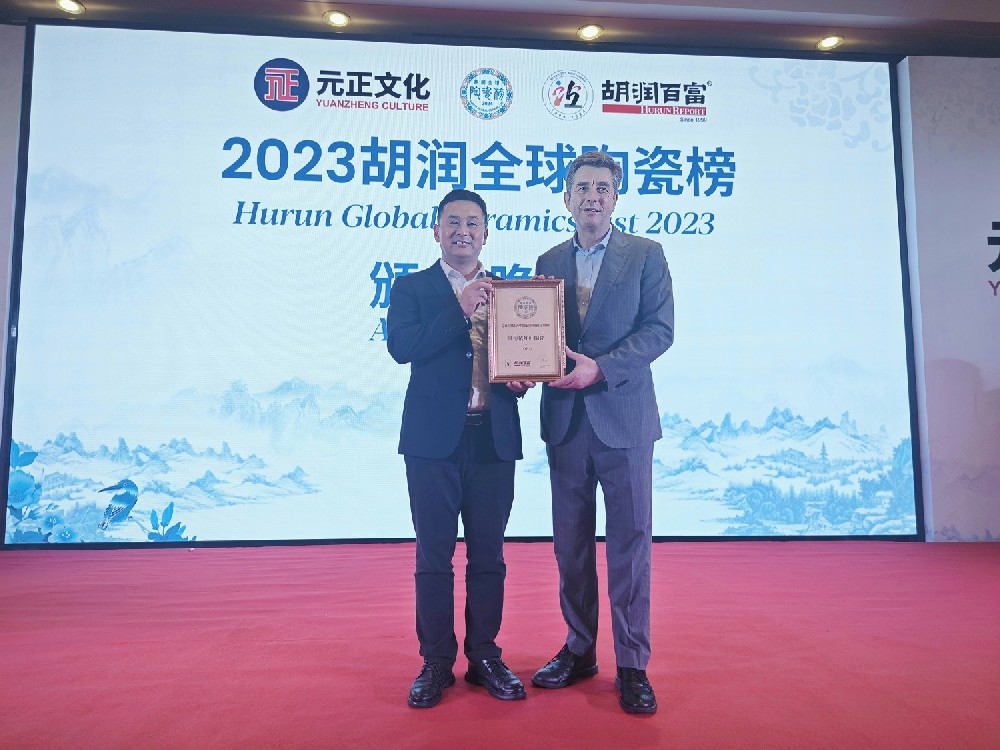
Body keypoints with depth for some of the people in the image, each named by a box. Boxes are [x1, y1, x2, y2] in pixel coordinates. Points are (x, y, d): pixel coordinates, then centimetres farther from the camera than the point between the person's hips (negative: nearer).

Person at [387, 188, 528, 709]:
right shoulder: (411, 288, 5)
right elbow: (401, 346, -12)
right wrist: (462, 308, -13)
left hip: (494, 439, 2)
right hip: (434, 438, -2)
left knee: (488, 555, 10)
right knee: (434, 555, 6)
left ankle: (484, 656, 26)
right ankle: (436, 662, 22)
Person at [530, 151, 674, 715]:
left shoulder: (646, 255, 3)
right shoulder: (548, 261, 13)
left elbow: (659, 330, -7)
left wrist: (600, 367, -19)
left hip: (623, 415, -3)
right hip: (565, 418, 4)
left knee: (630, 541, 2)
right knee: (571, 543, 10)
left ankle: (633, 665, 15)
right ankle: (579, 650, 26)